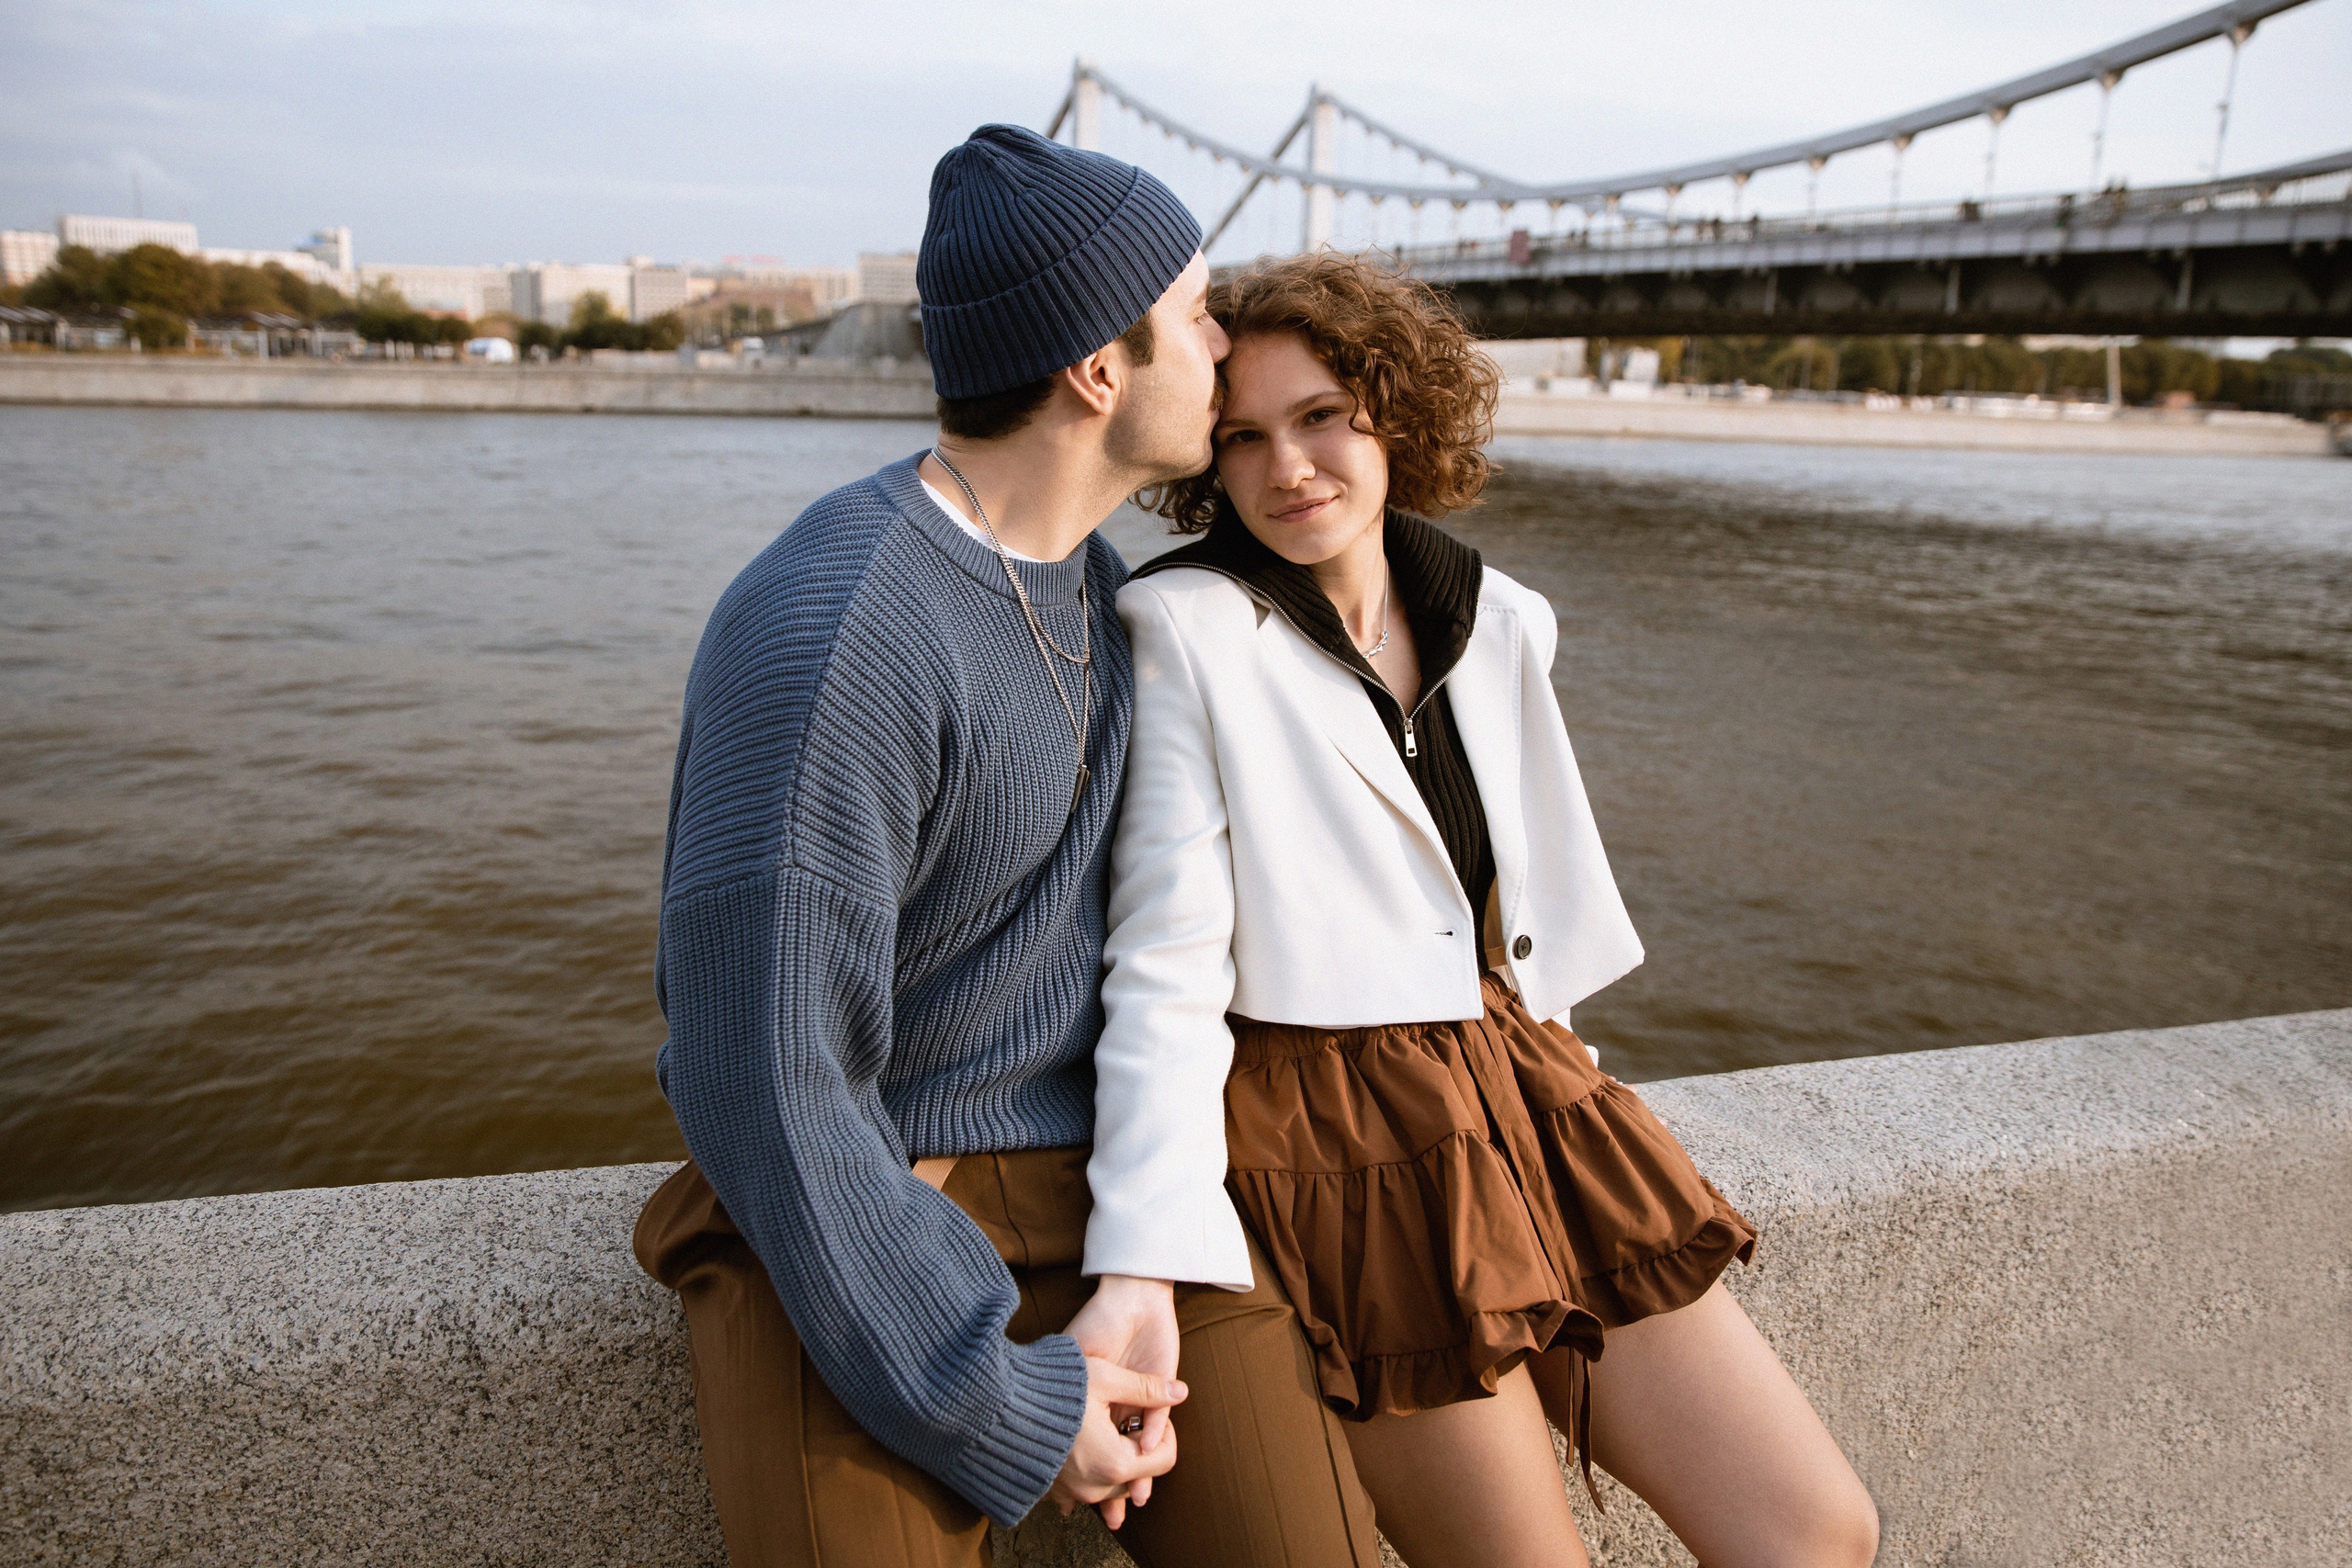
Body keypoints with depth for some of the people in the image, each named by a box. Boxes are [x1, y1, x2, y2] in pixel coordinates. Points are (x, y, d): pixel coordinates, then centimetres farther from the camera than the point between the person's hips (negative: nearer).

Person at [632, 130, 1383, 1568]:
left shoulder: (1095, 578, 6)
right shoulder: (825, 634, -21)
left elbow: (1134, 941, 4)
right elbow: (765, 1090, -21)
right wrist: (1003, 1411, -16)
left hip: (1105, 1179, 6)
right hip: (845, 1218, -5)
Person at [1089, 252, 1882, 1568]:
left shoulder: (1500, 622, 7)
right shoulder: (1183, 631, -10)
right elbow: (1166, 965, -14)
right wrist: (1142, 1267, -21)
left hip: (1520, 1097, 6)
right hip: (1336, 1148, -5)